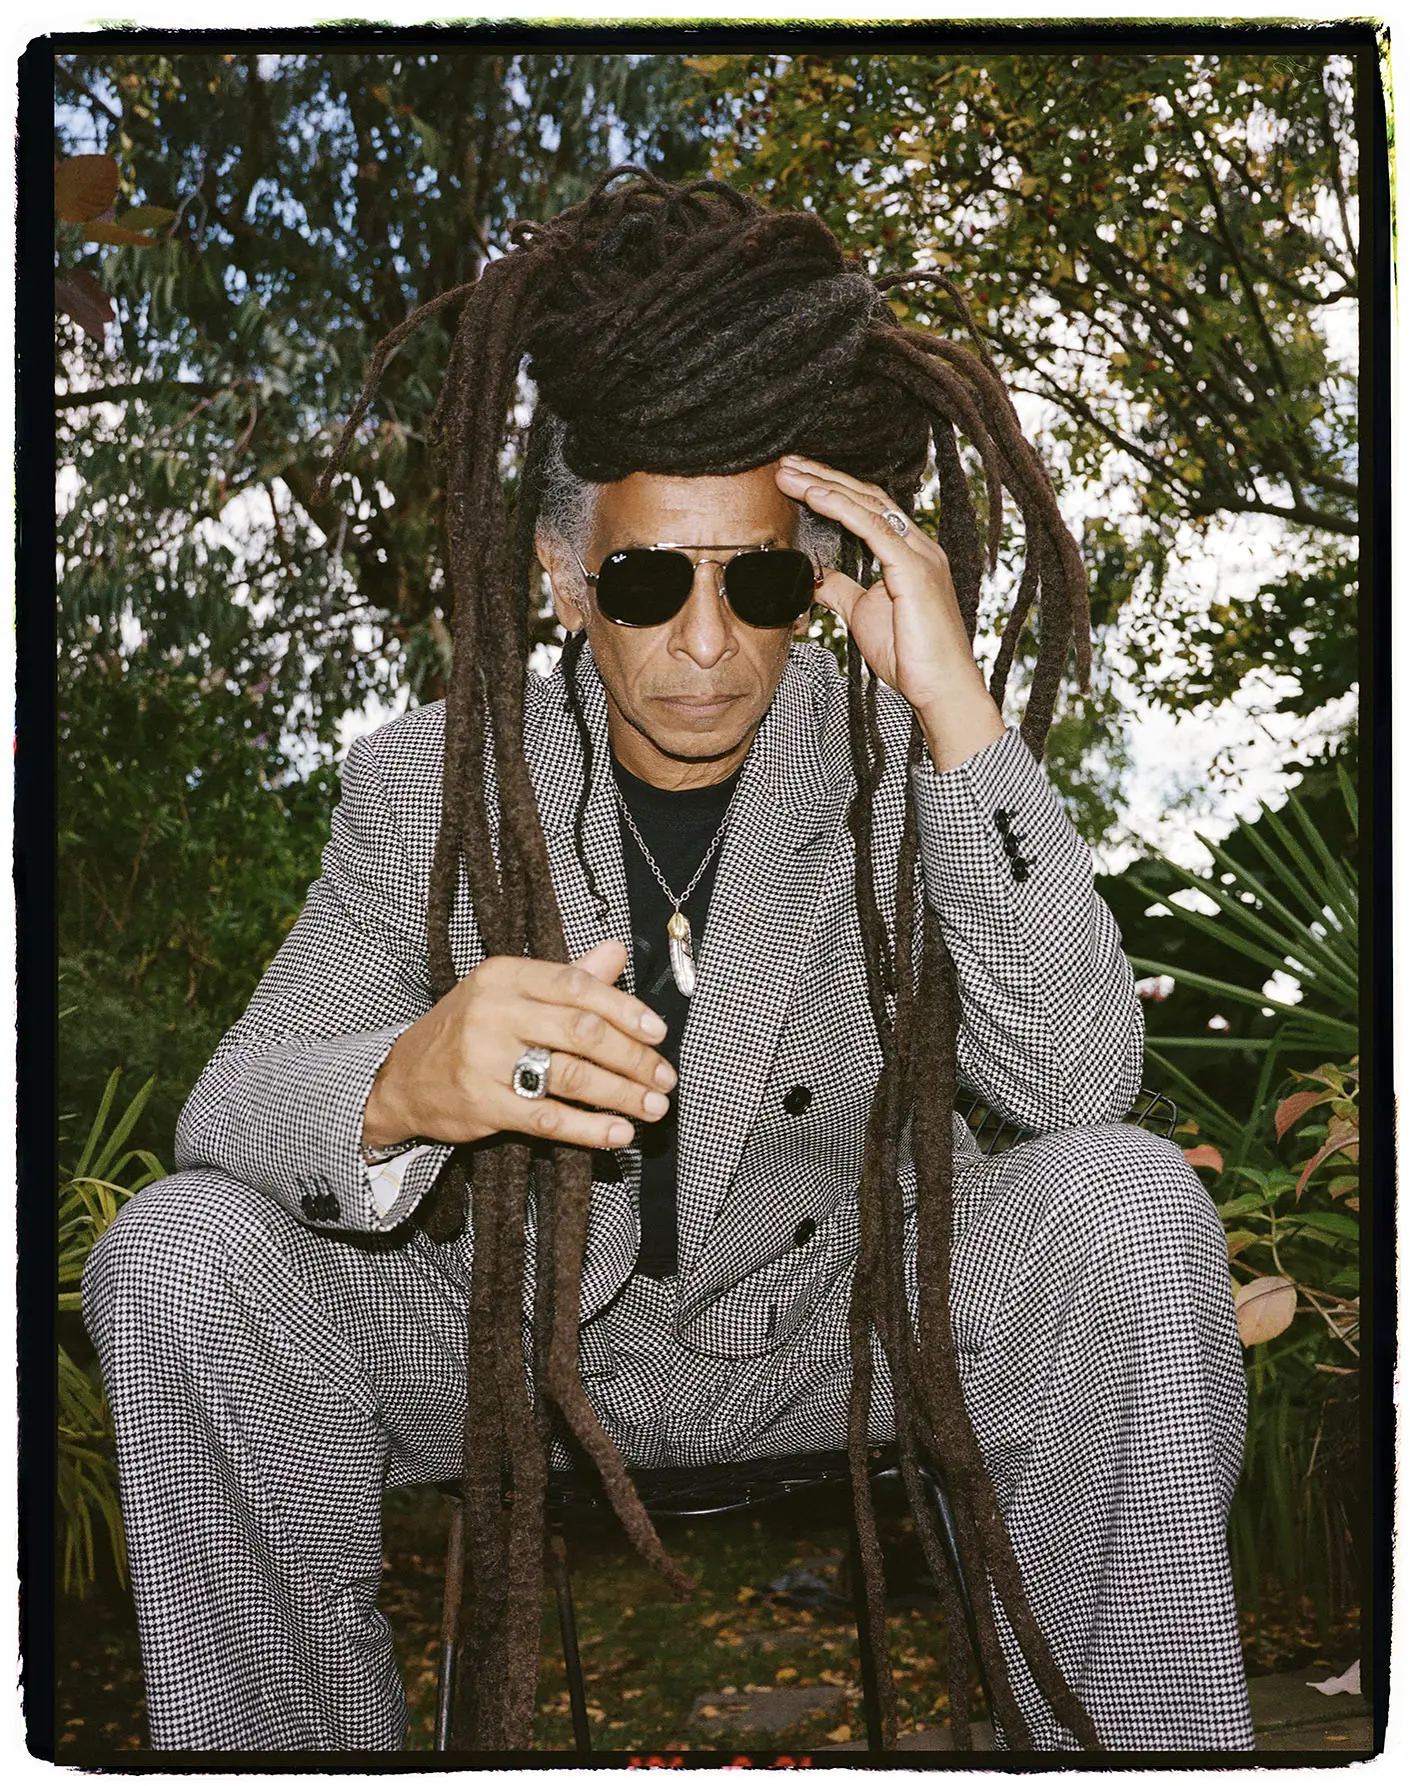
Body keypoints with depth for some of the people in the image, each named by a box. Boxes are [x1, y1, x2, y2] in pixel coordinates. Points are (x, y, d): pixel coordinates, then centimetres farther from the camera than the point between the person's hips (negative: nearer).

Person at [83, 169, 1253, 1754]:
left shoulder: (899, 766, -9)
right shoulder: (427, 784, -8)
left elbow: (1078, 1085, -24)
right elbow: (232, 1104, -17)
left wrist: (959, 702, -31)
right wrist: (403, 1088, -42)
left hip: (822, 1318, 0)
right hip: (514, 1324, 1)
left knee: (1126, 1199, -26)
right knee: (179, 1252, -22)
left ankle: (1115, 1739, -9)